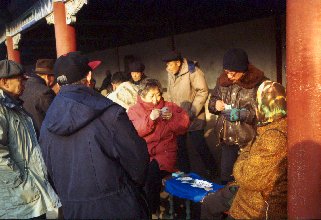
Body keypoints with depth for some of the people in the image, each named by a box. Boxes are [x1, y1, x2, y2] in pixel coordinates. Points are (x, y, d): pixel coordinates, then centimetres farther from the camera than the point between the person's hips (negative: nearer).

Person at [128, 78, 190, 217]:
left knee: (152, 172, -28)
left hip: (164, 152, 0)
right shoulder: (134, 110, 12)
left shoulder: (169, 107, 14)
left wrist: (172, 117, -9)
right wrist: (150, 119, -18)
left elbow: (184, 125, 8)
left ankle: (152, 210, -6)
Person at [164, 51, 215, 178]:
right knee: (180, 145, 14)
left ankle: (211, 169, 26)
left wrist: (192, 113, -20)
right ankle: (184, 171, 32)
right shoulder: (171, 74, 3)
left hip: (193, 118, -6)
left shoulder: (193, 72, -19)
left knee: (198, 144, 3)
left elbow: (203, 92, -19)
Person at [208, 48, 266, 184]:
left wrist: (242, 114, -24)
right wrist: (215, 104, -9)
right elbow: (211, 101, 14)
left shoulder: (258, 83, -14)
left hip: (250, 142, -5)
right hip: (227, 140, 5)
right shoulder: (223, 81, 4)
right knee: (226, 179, 18)